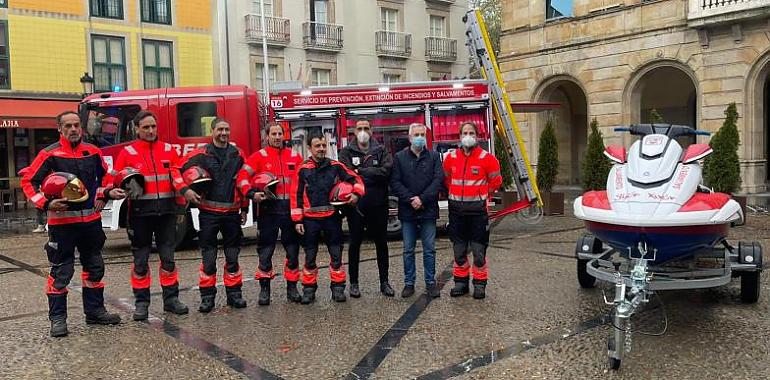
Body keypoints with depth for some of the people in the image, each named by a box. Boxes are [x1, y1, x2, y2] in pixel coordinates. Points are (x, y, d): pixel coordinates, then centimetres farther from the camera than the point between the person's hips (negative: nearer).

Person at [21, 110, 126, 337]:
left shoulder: (93, 152, 7)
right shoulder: (50, 154, -7)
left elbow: (104, 177, 23)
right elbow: (29, 182, -5)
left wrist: (108, 193, 5)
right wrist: (46, 203, -18)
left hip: (91, 219, 5)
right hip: (62, 221, -5)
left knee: (94, 267, 13)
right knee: (61, 271, 1)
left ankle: (95, 311, 26)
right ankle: (57, 319, 12)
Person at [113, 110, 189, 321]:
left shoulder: (169, 150, 9)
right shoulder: (127, 153, 3)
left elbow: (180, 177, 12)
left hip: (166, 211, 2)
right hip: (140, 213, -2)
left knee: (168, 257, 7)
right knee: (141, 259, 6)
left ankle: (171, 298, 17)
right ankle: (141, 302, 15)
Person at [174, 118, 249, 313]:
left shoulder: (238, 154, 7)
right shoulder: (201, 154, -1)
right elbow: (177, 170, -2)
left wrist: (244, 208, 11)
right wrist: (185, 190, -16)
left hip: (232, 212, 2)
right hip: (208, 212, -2)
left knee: (232, 256, 9)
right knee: (208, 257, 2)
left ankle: (234, 294, 18)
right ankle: (207, 296, 11)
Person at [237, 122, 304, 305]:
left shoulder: (294, 156, 9)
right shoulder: (259, 156, 1)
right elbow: (242, 175, -4)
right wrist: (251, 193, -18)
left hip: (290, 209, 3)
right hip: (268, 209, -2)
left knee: (292, 250, 8)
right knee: (265, 250, 3)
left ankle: (292, 287, 18)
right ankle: (264, 289, 11)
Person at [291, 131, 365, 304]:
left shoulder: (336, 166, 2)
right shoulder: (303, 170, 0)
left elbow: (355, 179, 9)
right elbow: (296, 196, 1)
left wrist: (356, 194, -10)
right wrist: (297, 220, -2)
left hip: (332, 217, 1)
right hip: (310, 219, 0)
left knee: (336, 254, 5)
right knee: (310, 256, 8)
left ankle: (338, 288, 16)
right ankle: (309, 289, 20)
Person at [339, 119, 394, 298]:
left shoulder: (381, 151, 6)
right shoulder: (346, 152, 3)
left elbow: (386, 170, -13)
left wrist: (361, 172, -14)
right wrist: (372, 175, -15)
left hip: (378, 205, 2)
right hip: (356, 205, -1)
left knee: (381, 243, 10)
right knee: (355, 244, 6)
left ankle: (384, 281, 22)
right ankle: (354, 282, 18)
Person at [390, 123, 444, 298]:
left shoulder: (434, 156, 5)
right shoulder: (400, 157, 4)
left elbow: (438, 180, -4)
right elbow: (395, 183, -2)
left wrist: (422, 199, -13)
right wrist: (410, 199, -13)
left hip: (428, 210, 0)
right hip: (407, 211, 0)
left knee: (429, 249, 6)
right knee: (408, 250, 7)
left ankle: (431, 283, 16)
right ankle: (409, 283, 17)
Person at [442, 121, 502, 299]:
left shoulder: (486, 158, -4)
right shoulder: (451, 157, 4)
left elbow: (495, 180, 7)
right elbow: (446, 178, 20)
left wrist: (483, 194, 9)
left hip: (478, 209, -3)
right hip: (456, 209, 3)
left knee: (479, 251, 1)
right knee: (459, 250, 10)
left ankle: (480, 284, 13)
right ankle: (461, 282, 22)